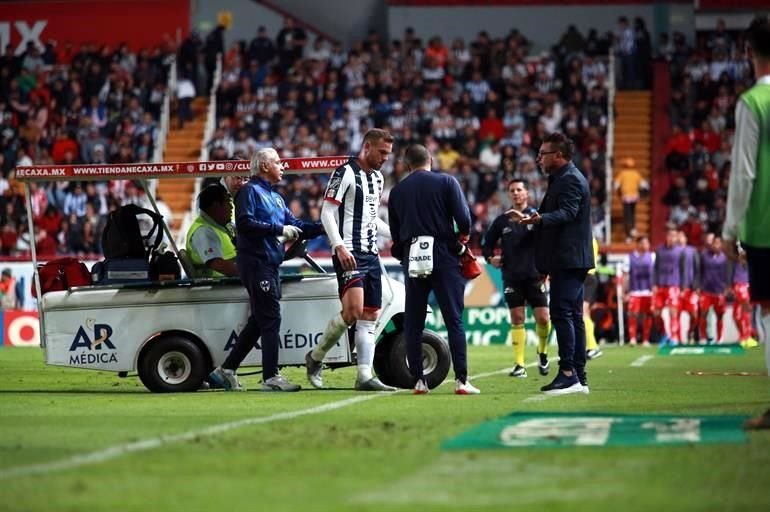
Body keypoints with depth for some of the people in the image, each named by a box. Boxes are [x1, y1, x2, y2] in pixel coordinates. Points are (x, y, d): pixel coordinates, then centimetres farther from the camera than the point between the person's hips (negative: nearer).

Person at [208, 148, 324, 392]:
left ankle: (226, 370, 17)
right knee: (271, 319, -11)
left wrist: (322, 227, 3)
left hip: (269, 266, 10)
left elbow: (295, 226, 17)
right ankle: (271, 377, -10)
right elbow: (244, 223, -18)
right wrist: (278, 230, -18)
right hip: (255, 262, -10)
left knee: (259, 321, 11)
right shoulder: (251, 191, -5)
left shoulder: (276, 197, 23)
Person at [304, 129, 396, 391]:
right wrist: (339, 246, -22)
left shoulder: (378, 177, 18)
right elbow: (327, 213, -12)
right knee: (353, 310, -19)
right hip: (349, 253, -9)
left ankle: (365, 377, 3)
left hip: (370, 254, 9)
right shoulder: (345, 173, -8)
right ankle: (315, 357, 0)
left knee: (370, 316, 3)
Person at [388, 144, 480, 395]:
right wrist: (461, 241, 11)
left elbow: (395, 233, 13)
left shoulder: (396, 191, 11)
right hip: (444, 256, -3)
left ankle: (418, 380, 5)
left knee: (413, 323, 9)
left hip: (411, 259, 3)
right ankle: (461, 380, -8)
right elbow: (464, 219, -7)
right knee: (454, 320, -1)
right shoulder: (446, 182, 0)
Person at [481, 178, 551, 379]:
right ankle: (519, 364, 3)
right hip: (511, 278, 2)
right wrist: (490, 258, 1)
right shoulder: (502, 221, 8)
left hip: (535, 277, -2)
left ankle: (542, 352, 22)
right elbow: (487, 242, 19)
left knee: (543, 318, -6)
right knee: (517, 319, 0)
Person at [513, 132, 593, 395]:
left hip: (568, 259, -11)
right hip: (570, 259, 11)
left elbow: (567, 212, -25)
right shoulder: (563, 179, 21)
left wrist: (539, 218, -38)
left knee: (561, 314, -13)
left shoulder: (570, 179, -11)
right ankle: (579, 377, 10)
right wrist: (530, 219, 38)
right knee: (573, 316, 9)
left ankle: (568, 374, -16)